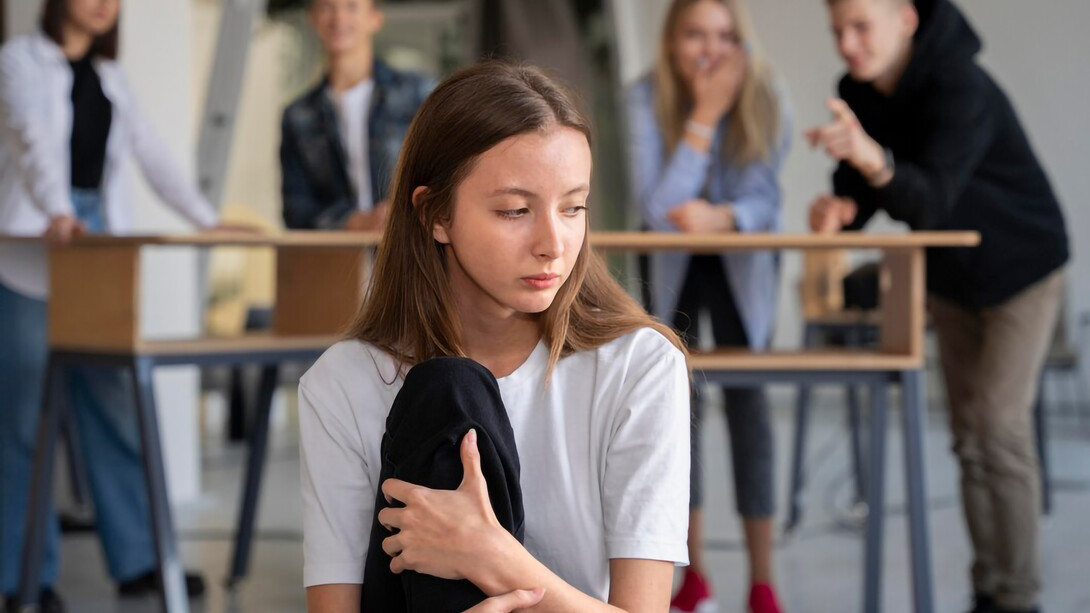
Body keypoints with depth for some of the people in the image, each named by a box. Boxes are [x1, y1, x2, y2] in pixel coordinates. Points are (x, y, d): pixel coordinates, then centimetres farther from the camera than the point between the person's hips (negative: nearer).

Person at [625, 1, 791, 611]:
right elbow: (658, 208, -32)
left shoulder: (765, 101, -23)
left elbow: (763, 200, -22)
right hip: (670, 262, 0)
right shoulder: (649, 98, -26)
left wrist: (721, 215, -45)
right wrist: (705, 115, -38)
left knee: (747, 396, -8)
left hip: (743, 261, 0)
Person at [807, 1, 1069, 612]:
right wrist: (841, 209, -27)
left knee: (999, 423, -15)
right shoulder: (860, 93, -7)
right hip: (953, 280, 7)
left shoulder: (963, 89, -30)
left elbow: (931, 201, -41)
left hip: (1022, 268, -7)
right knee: (969, 435, 7)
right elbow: (860, 191, -3)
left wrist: (874, 159, -60)